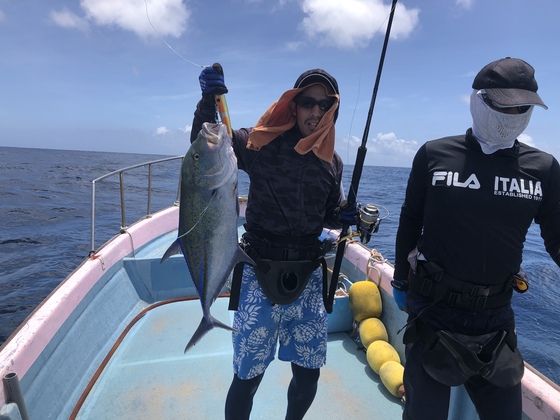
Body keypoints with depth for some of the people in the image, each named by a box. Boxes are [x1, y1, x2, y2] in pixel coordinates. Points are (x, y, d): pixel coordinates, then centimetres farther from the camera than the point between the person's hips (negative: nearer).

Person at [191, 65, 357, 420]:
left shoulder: (332, 162, 7)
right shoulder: (261, 143, -6)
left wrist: (347, 218, -4)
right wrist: (209, 100, -26)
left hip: (308, 275, 4)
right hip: (261, 273, -3)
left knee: (308, 375, 15)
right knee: (247, 376, 5)